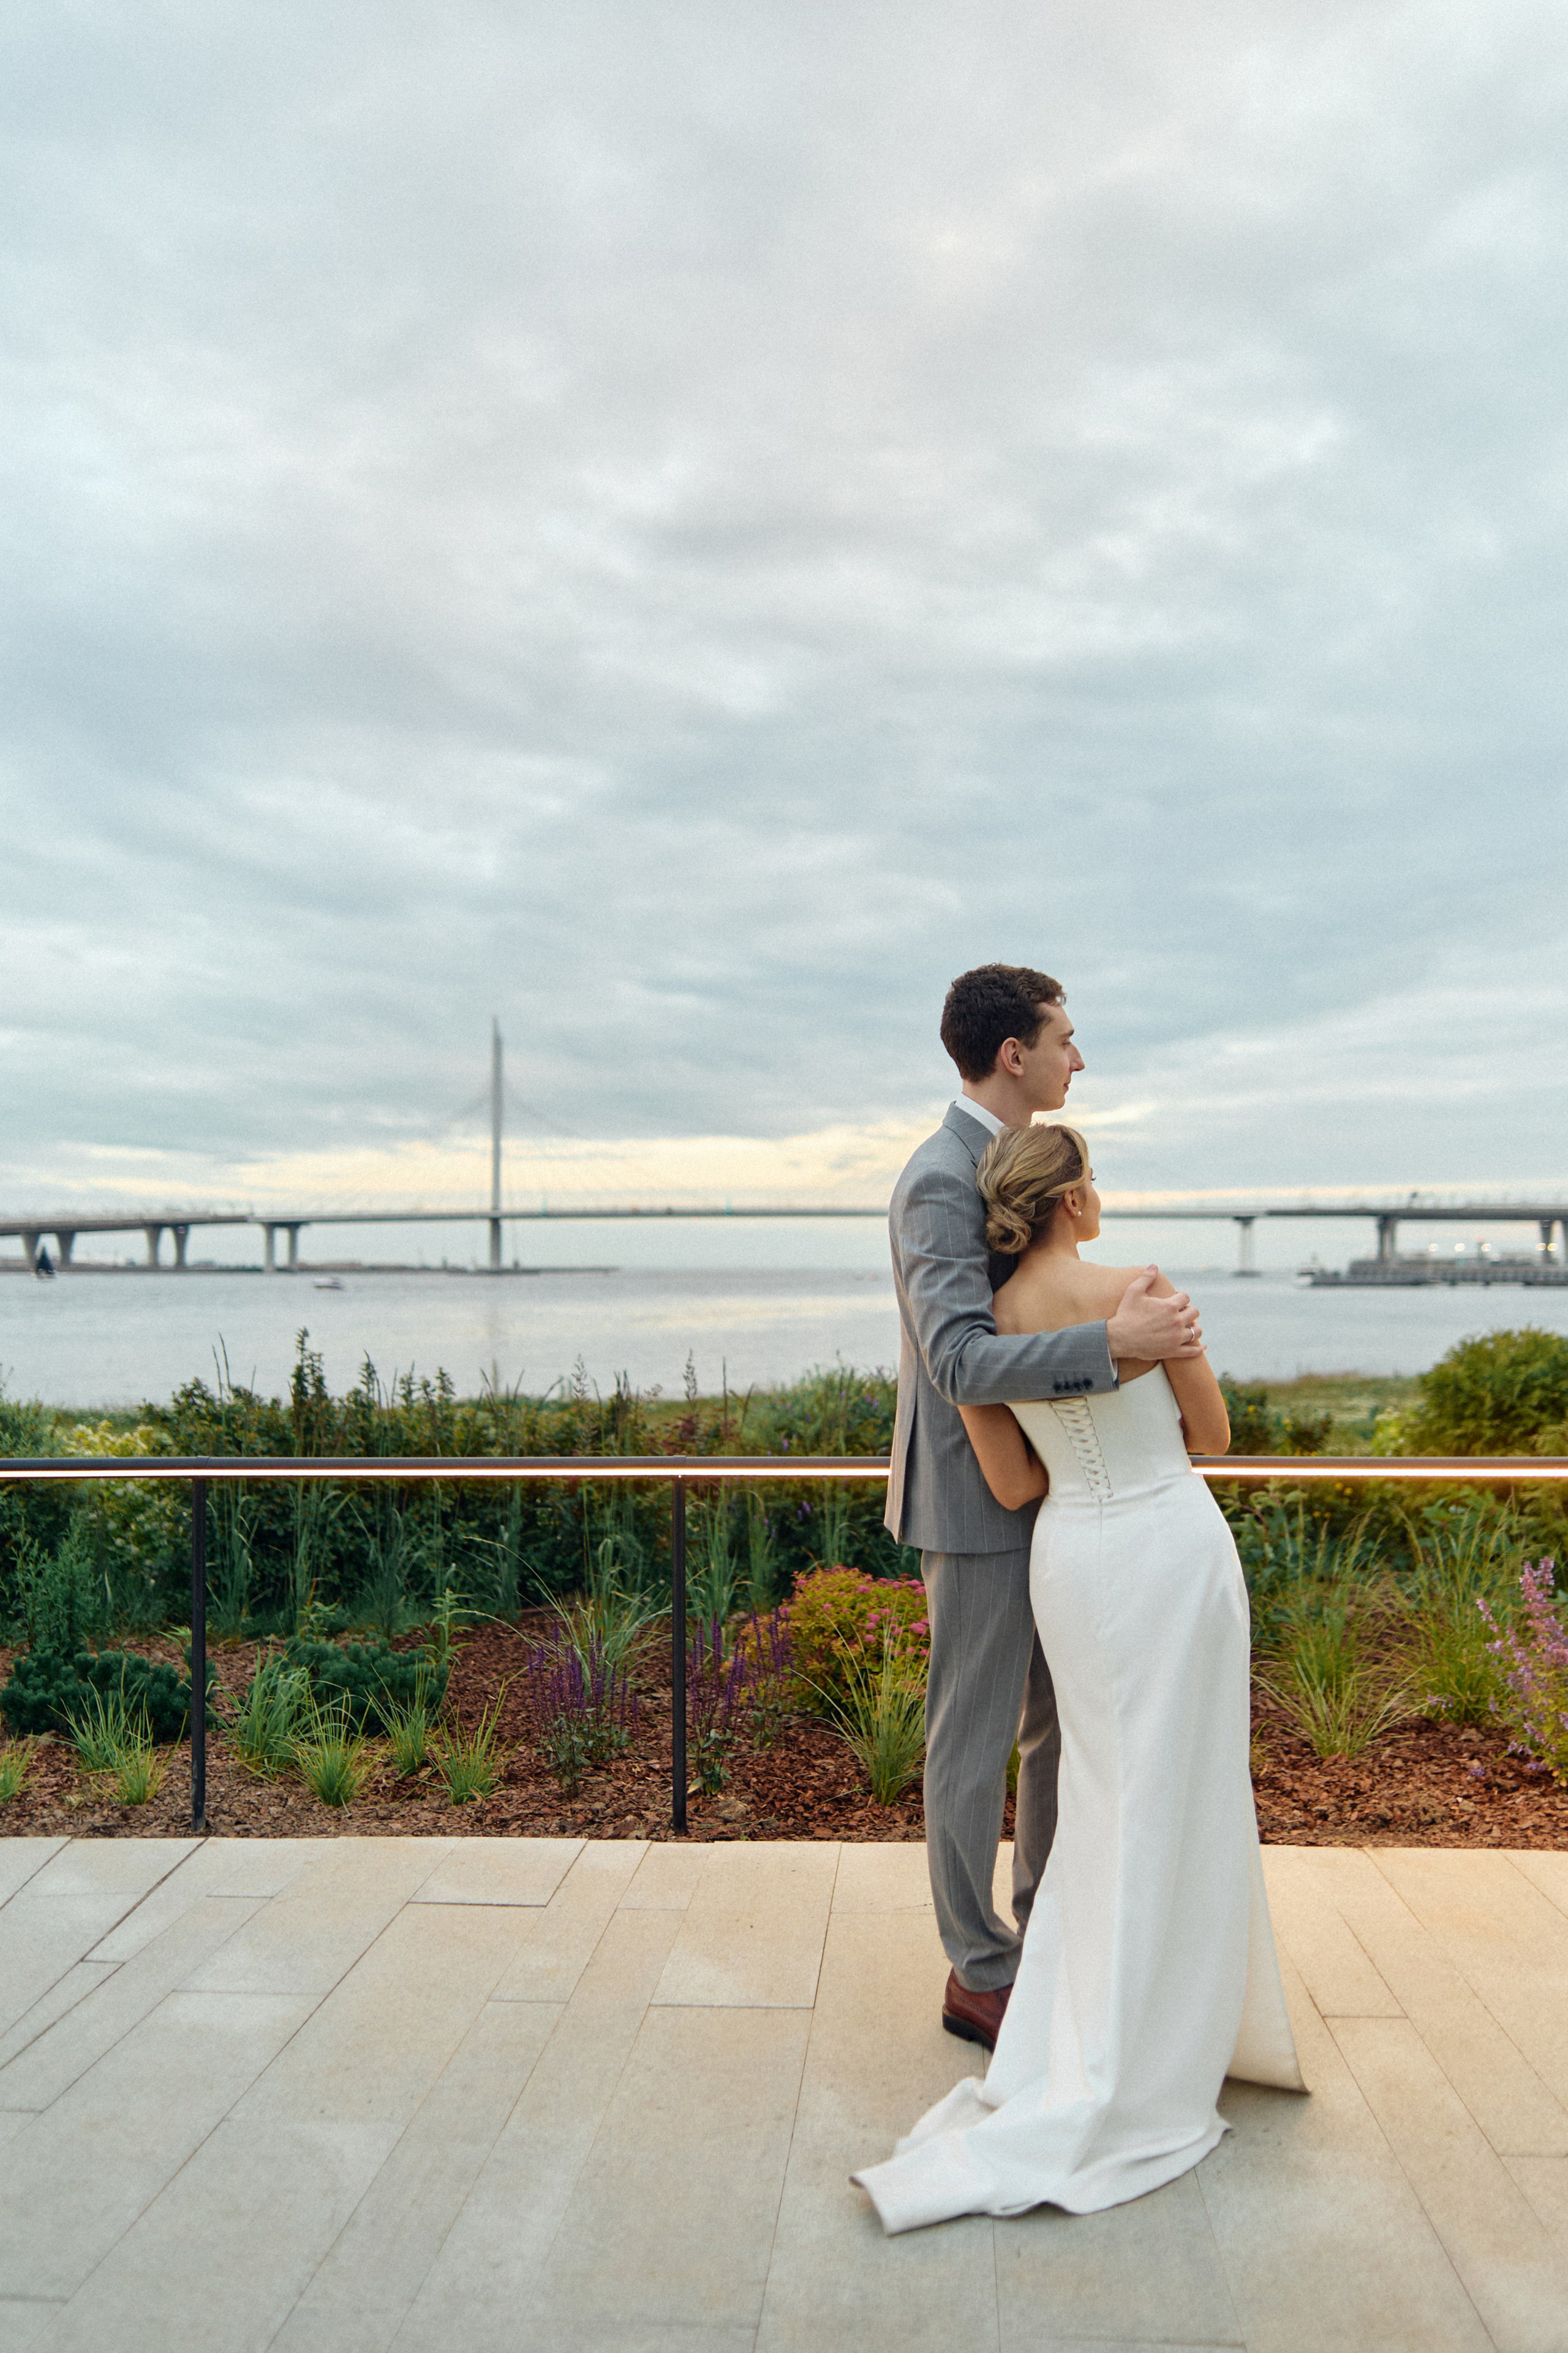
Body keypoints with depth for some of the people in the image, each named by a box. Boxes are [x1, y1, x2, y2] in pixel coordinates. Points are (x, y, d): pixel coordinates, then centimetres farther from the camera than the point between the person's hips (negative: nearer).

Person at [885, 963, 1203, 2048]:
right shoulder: (942, 1181, -21)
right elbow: (963, 1364, -31)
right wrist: (1114, 1340, -39)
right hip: (976, 1506, -10)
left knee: (1061, 1718, 20)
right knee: (976, 1739, 5)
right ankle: (980, 1976, 22)